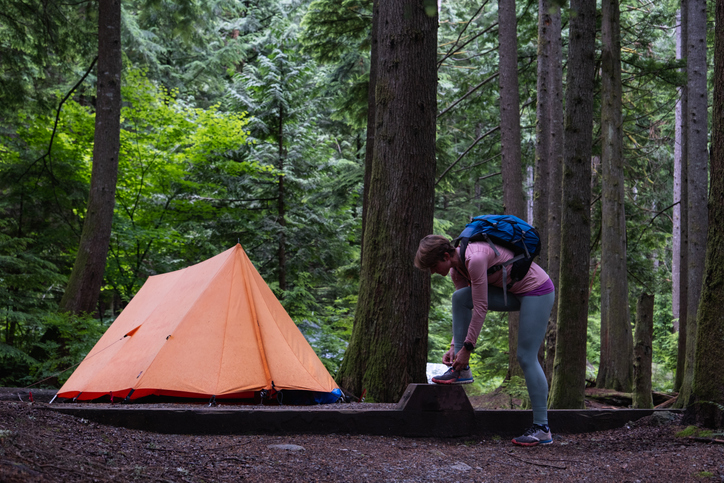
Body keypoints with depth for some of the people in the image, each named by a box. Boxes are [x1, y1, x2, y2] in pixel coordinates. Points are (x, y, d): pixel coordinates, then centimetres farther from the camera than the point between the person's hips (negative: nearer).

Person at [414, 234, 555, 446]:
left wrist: (467, 348, -21)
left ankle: (542, 428, -6)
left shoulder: (475, 259, -30)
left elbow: (480, 308, -27)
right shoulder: (456, 268, -1)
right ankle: (461, 370, -5)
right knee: (459, 298, -8)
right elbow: (463, 309, 4)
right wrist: (454, 346, -3)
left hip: (538, 291, -9)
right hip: (515, 292, 9)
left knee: (526, 357, -12)